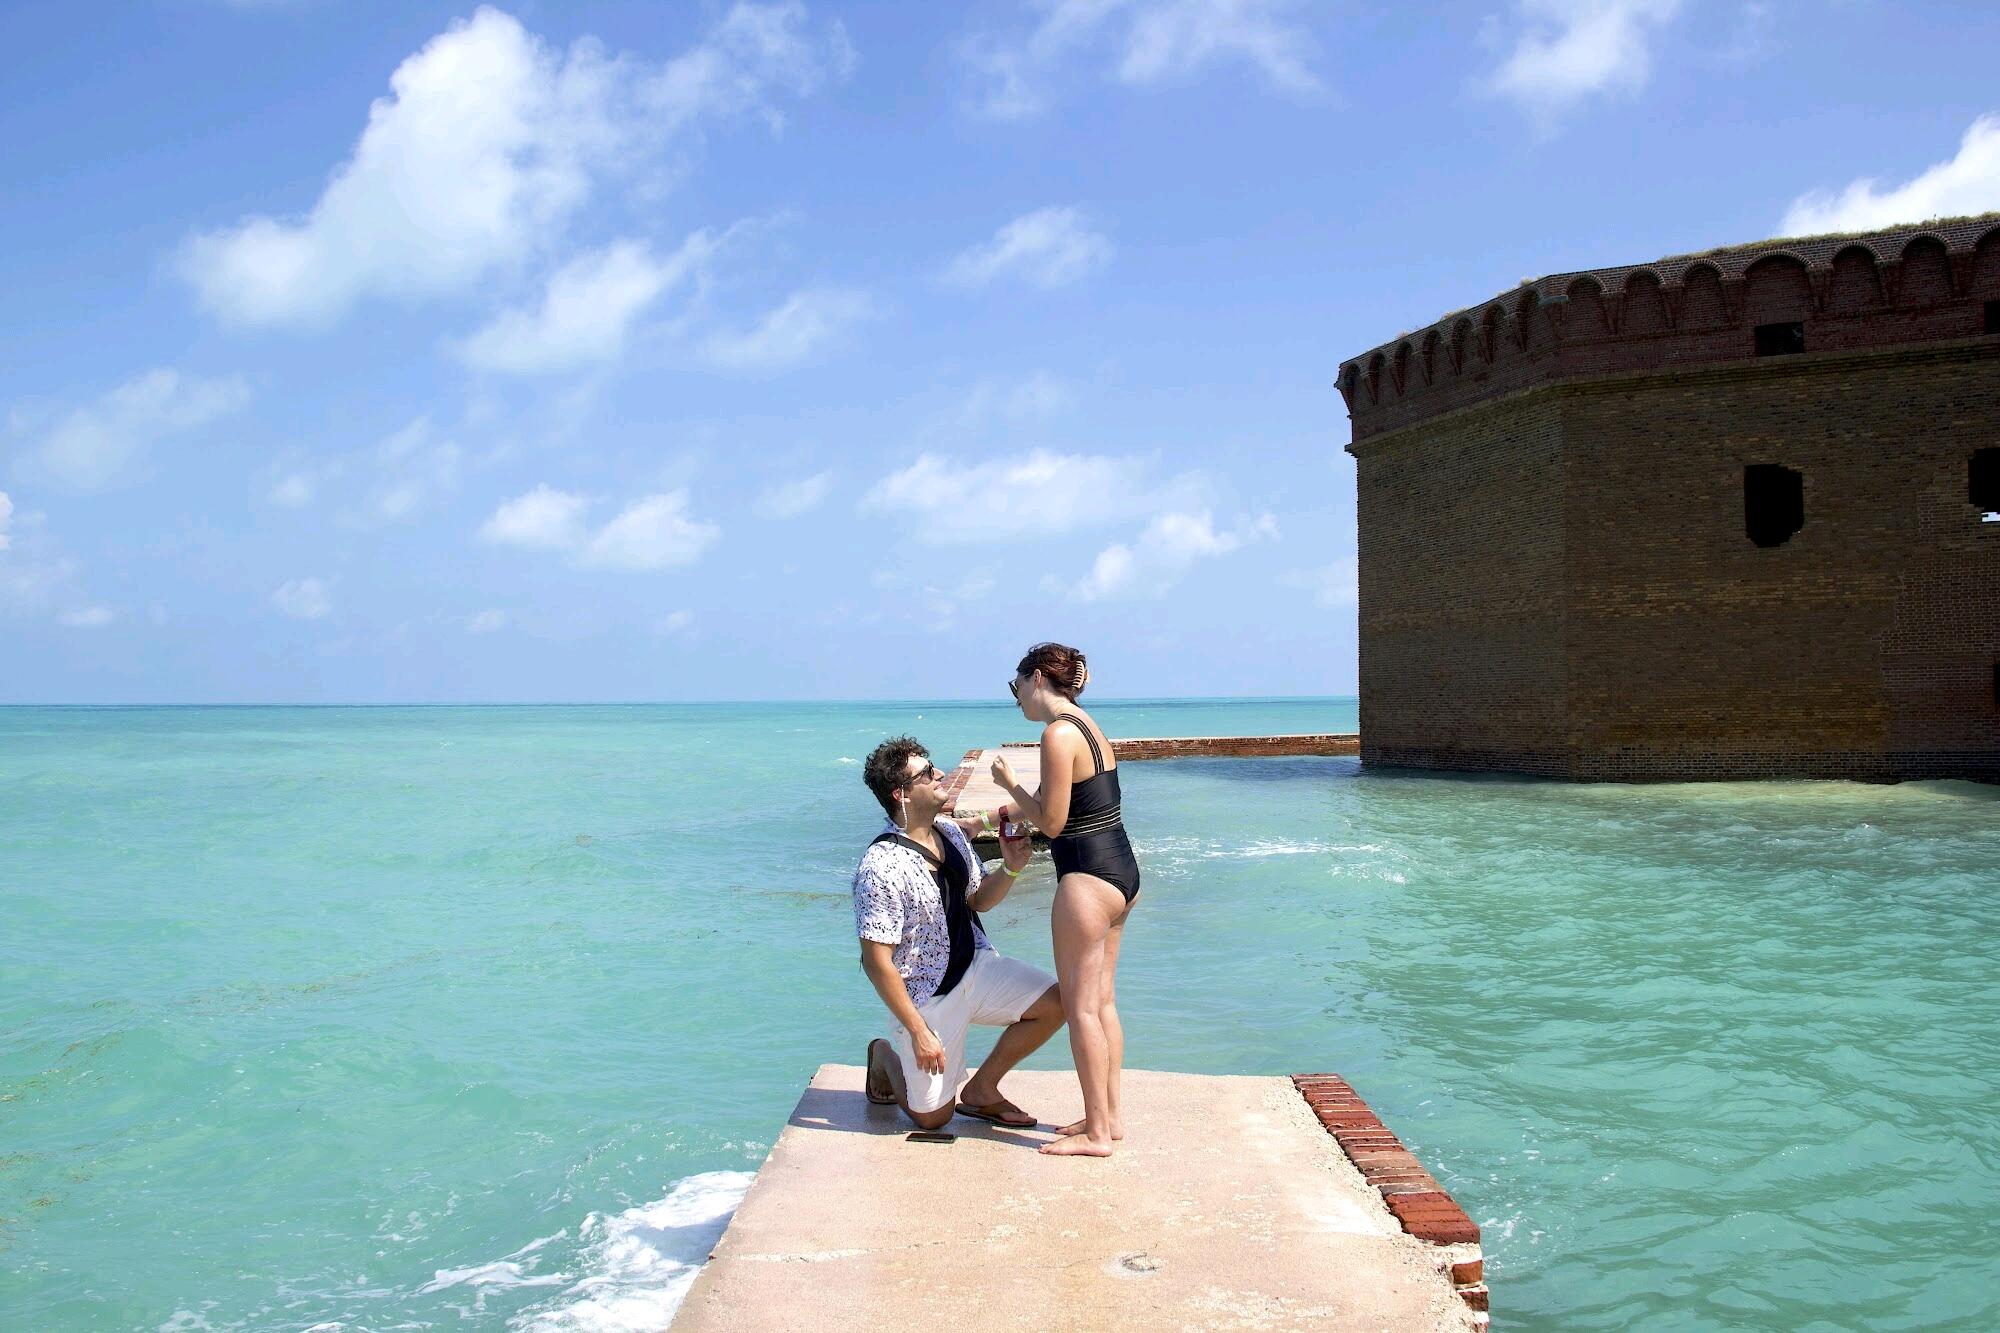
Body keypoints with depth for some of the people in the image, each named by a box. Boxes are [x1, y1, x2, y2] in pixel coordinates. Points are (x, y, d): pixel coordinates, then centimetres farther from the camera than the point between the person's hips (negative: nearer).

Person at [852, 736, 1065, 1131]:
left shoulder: (950, 832, -1)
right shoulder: (881, 867, -26)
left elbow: (979, 900, 13)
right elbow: (877, 962, -22)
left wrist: (1009, 868, -9)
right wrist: (919, 1032, -19)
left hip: (976, 965, 7)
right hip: (926, 997, -6)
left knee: (1054, 1002, -12)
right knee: (932, 1116, 2)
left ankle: (981, 1089, 8)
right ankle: (884, 1057, 35)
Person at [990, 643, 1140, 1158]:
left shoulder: (1058, 734, -16)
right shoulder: (1088, 726, 13)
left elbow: (1052, 823, -15)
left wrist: (1010, 784, -2)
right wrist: (1018, 813, 19)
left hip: (1088, 878, -10)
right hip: (1121, 870, 10)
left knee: (1080, 1005, 0)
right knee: (1102, 1001, 16)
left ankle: (1096, 1132, 7)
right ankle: (1109, 1116, 25)